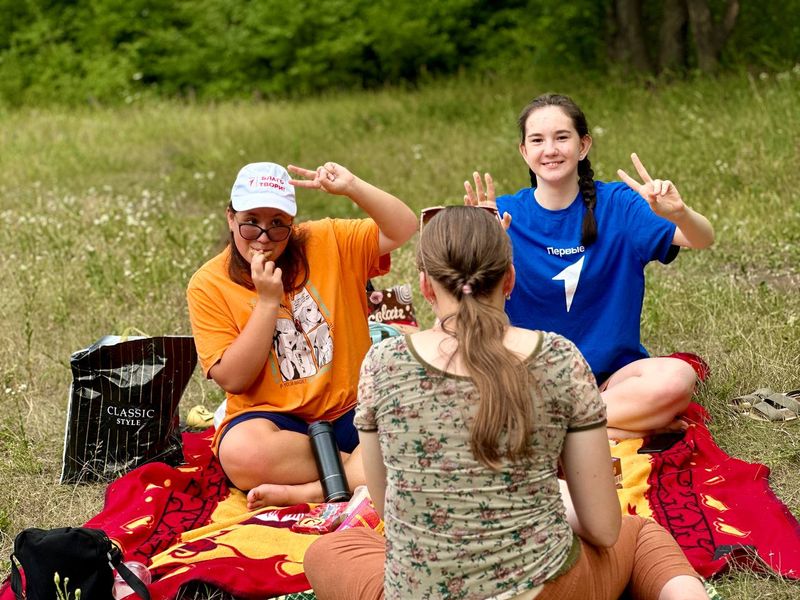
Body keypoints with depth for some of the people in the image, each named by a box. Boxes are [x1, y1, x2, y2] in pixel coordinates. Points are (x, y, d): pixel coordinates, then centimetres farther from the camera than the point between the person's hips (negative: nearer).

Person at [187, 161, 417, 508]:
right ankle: (361, 472, -19)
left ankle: (303, 492, -27)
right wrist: (268, 300, -15)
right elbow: (232, 379, -9)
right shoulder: (209, 285, -2)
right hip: (271, 415, -2)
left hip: (350, 410, 2)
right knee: (240, 453, -37)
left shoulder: (326, 243, 4)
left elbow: (404, 230, -3)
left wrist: (352, 188, -18)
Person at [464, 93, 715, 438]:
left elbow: (703, 240, -12)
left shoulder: (616, 205, -1)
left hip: (613, 371, 1)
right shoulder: (506, 214, -1)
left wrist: (678, 213, -35)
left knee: (677, 378, -31)